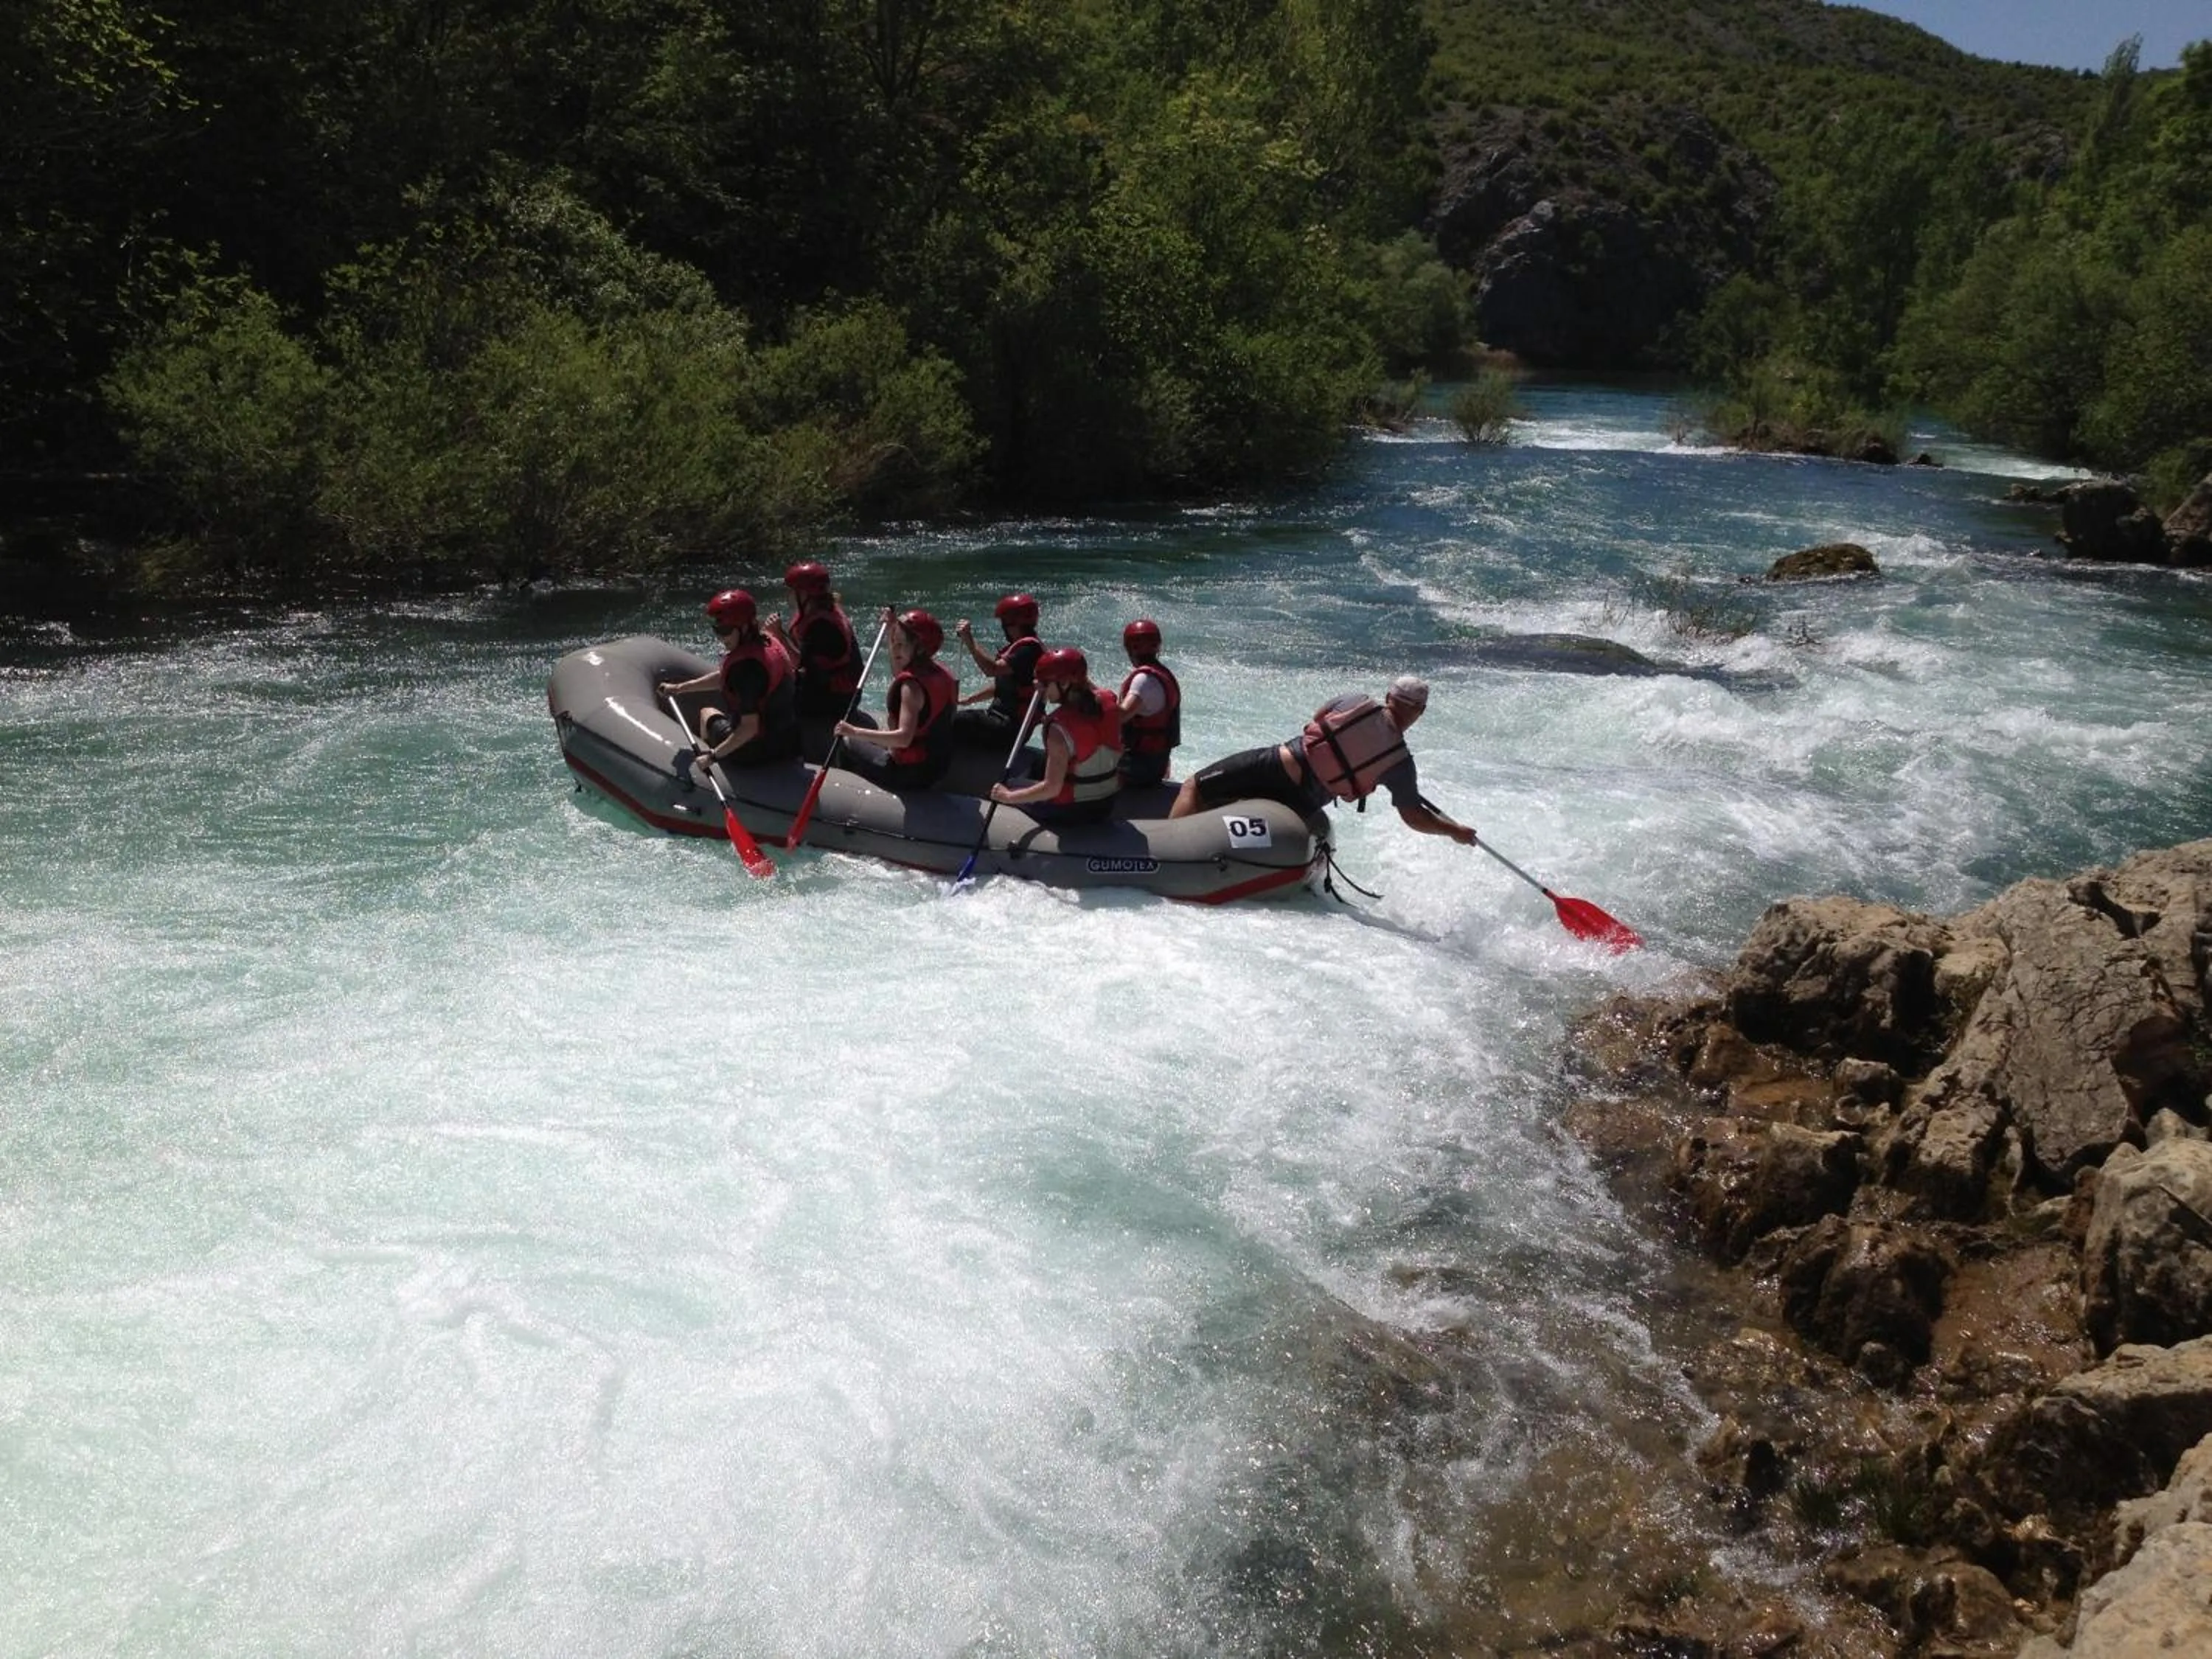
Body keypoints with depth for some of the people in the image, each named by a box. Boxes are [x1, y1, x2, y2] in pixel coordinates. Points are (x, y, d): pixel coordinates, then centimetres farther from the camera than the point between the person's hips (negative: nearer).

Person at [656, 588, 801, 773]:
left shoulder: (745, 665, -28)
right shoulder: (768, 642, -1)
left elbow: (750, 727, -30)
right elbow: (723, 678, 12)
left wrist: (713, 755, -23)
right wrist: (679, 687, 17)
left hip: (757, 751, -7)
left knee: (708, 713, 26)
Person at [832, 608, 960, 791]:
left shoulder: (913, 685, -26)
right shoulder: (941, 672, 1)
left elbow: (904, 738, -35)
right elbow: (899, 674, 20)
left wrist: (855, 732, -36)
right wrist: (893, 631, 13)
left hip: (911, 772, -9)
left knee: (847, 745, 7)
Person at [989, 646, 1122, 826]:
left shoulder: (1061, 727, -27)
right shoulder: (1108, 705, -7)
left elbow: (1052, 788, -27)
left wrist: (1008, 797, -17)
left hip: (1073, 810, -7)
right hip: (1108, 804, 7)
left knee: (1004, 790, 13)